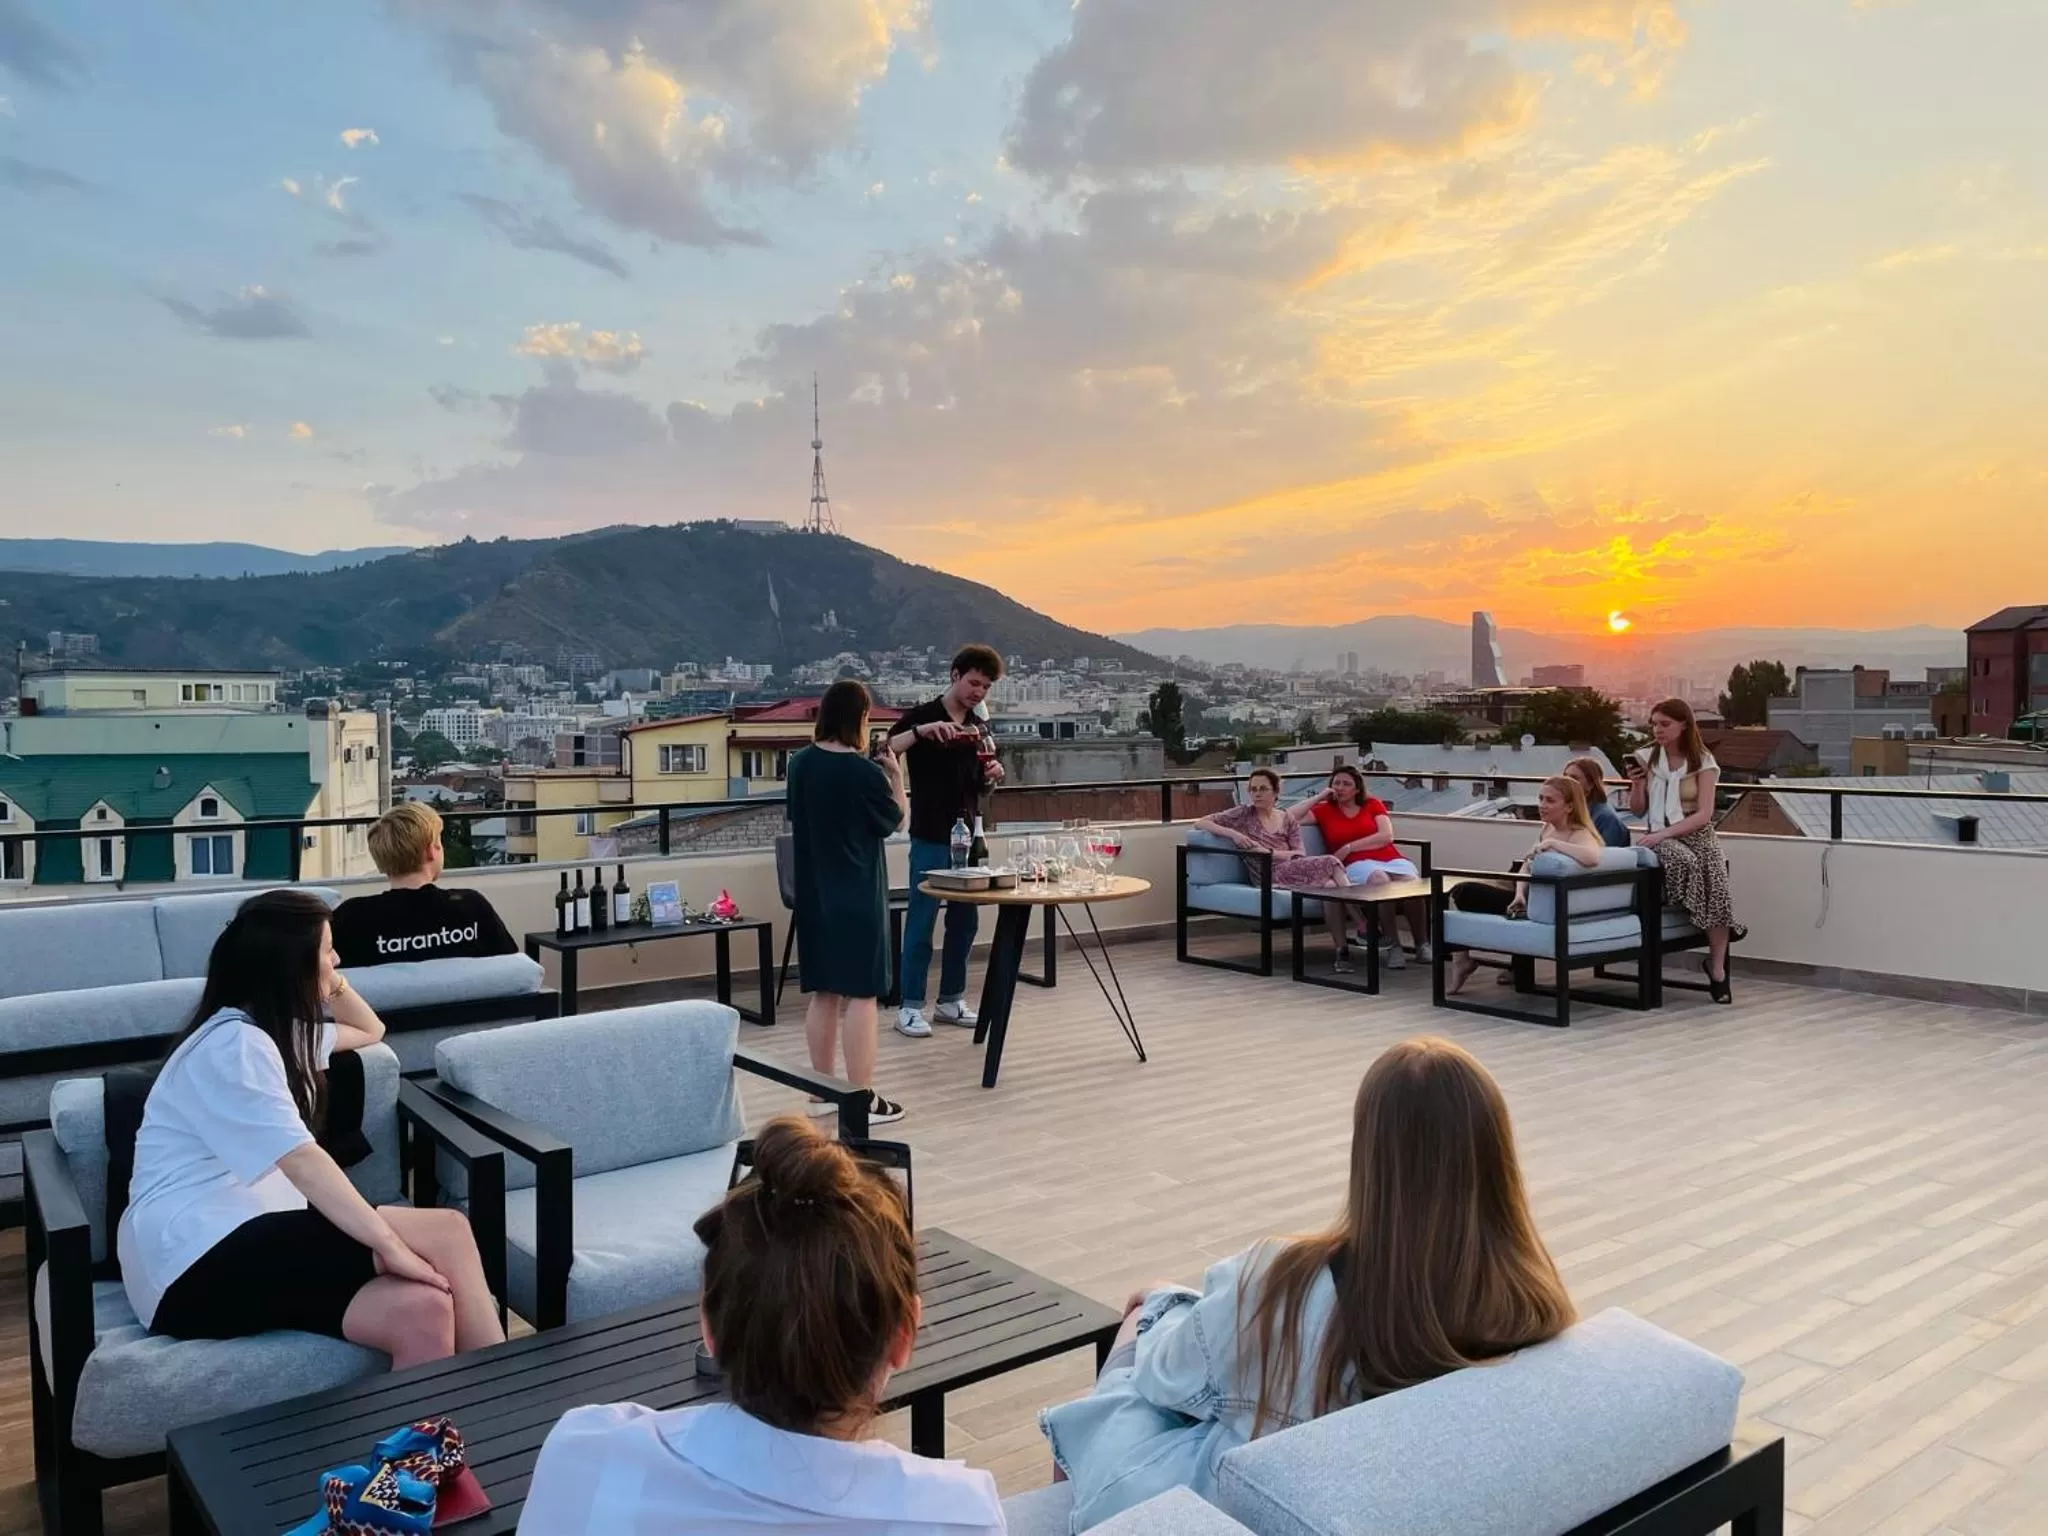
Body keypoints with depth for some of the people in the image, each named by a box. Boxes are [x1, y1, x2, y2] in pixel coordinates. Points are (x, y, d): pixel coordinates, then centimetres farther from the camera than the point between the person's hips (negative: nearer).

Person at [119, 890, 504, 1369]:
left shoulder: (275, 1030, 20)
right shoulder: (234, 1043, -11)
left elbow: (370, 1032, 38)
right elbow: (301, 1159, -24)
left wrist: (333, 982, 22)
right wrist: (391, 1243, -30)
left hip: (243, 1231, 9)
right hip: (199, 1254, -9)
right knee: (445, 1235, -26)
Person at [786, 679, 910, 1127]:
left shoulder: (800, 764, 2)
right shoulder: (865, 773, -17)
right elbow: (895, 821, -2)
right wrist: (896, 775, 9)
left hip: (813, 893, 7)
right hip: (857, 896, -7)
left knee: (824, 994, 14)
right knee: (860, 995, -1)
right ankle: (863, 1101, 3)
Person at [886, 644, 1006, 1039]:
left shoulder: (978, 727, 11)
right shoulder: (921, 716, -7)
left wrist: (993, 775, -2)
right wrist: (922, 731, -34)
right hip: (930, 837, -6)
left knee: (965, 921, 10)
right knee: (921, 922, -2)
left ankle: (951, 1000, 21)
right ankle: (910, 1006, 6)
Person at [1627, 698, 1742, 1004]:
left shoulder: (1703, 761, -1)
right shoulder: (1647, 758, 5)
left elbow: (1704, 814, -9)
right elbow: (1638, 811, 9)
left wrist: (1662, 833, -21)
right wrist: (1637, 784, -11)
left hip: (1697, 834, 0)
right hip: (1660, 836, 1)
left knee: (1715, 883, -27)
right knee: (1686, 862, -35)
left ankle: (1717, 968, -16)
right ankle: (1721, 934, -14)